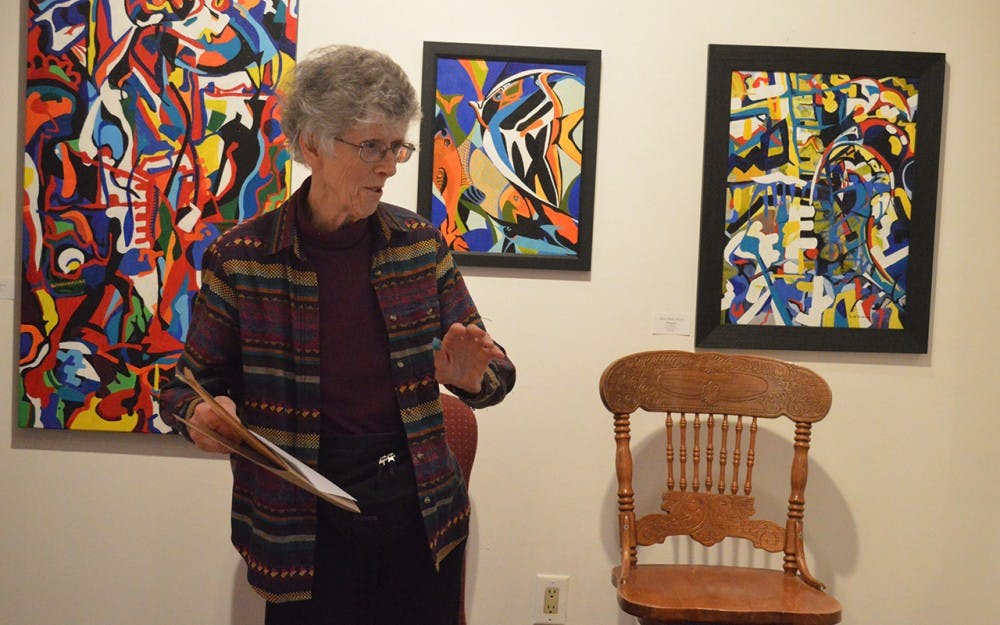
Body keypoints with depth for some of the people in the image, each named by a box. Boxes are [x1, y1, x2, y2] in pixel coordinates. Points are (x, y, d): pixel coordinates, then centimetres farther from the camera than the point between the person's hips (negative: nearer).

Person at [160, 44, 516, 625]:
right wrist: (201, 412, -21)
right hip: (306, 530, -2)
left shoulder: (421, 243, -2)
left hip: (424, 516, 3)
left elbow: (496, 373, 4)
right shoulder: (241, 257, -9)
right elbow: (190, 383, 1)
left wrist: (471, 376, -18)